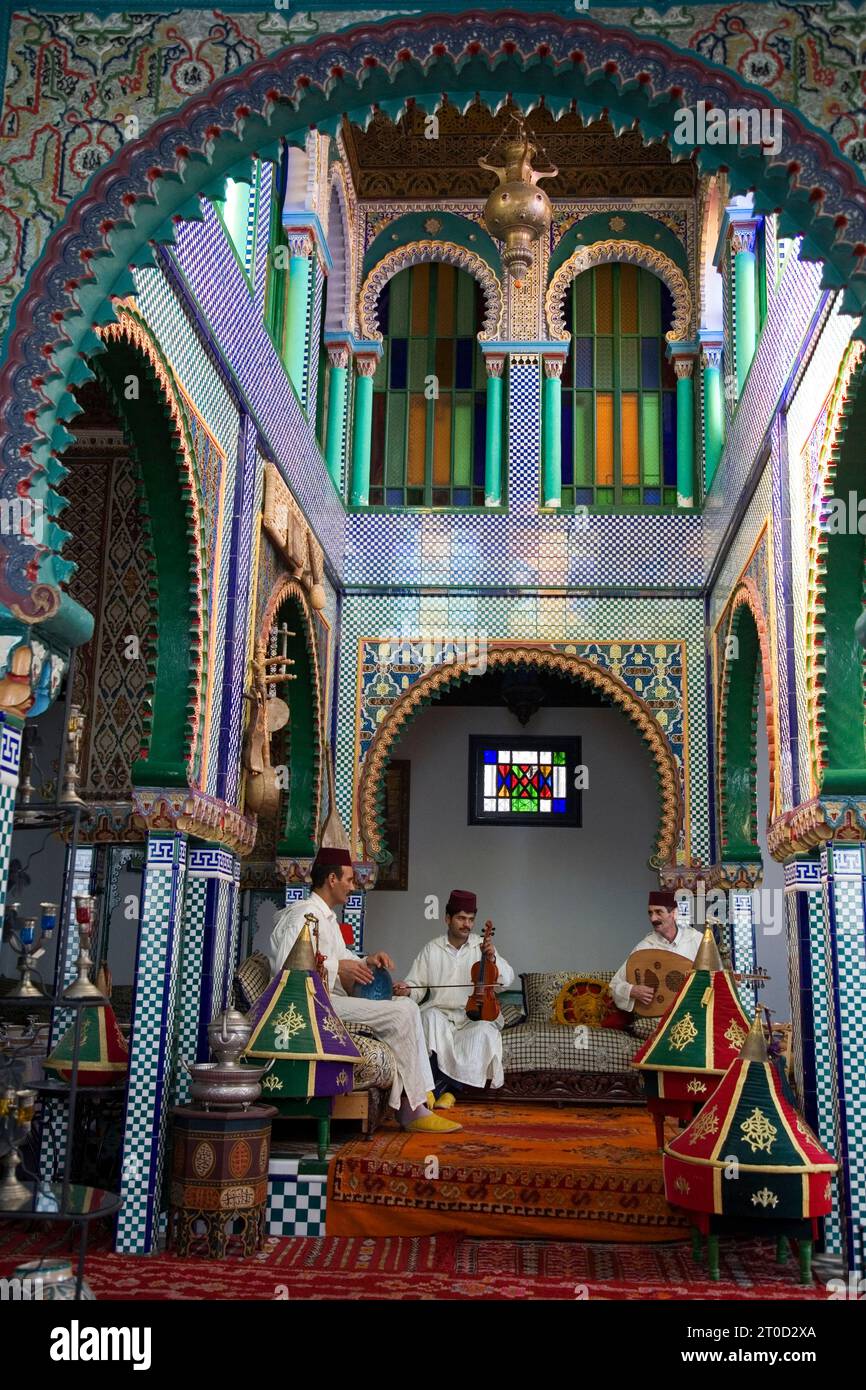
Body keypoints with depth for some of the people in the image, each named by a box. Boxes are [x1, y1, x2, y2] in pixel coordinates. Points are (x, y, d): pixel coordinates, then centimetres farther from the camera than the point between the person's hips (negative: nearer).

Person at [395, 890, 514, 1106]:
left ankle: (444, 1087, -21)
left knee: (484, 1031, -32)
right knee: (431, 1017, -33)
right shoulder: (432, 949, 8)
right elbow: (417, 986, 7)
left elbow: (506, 980, 0)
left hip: (475, 1013, 0)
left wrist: (493, 960, -19)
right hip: (440, 1011, 0)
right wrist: (407, 989, -17)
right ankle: (446, 1086, -24)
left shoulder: (482, 947, 8)